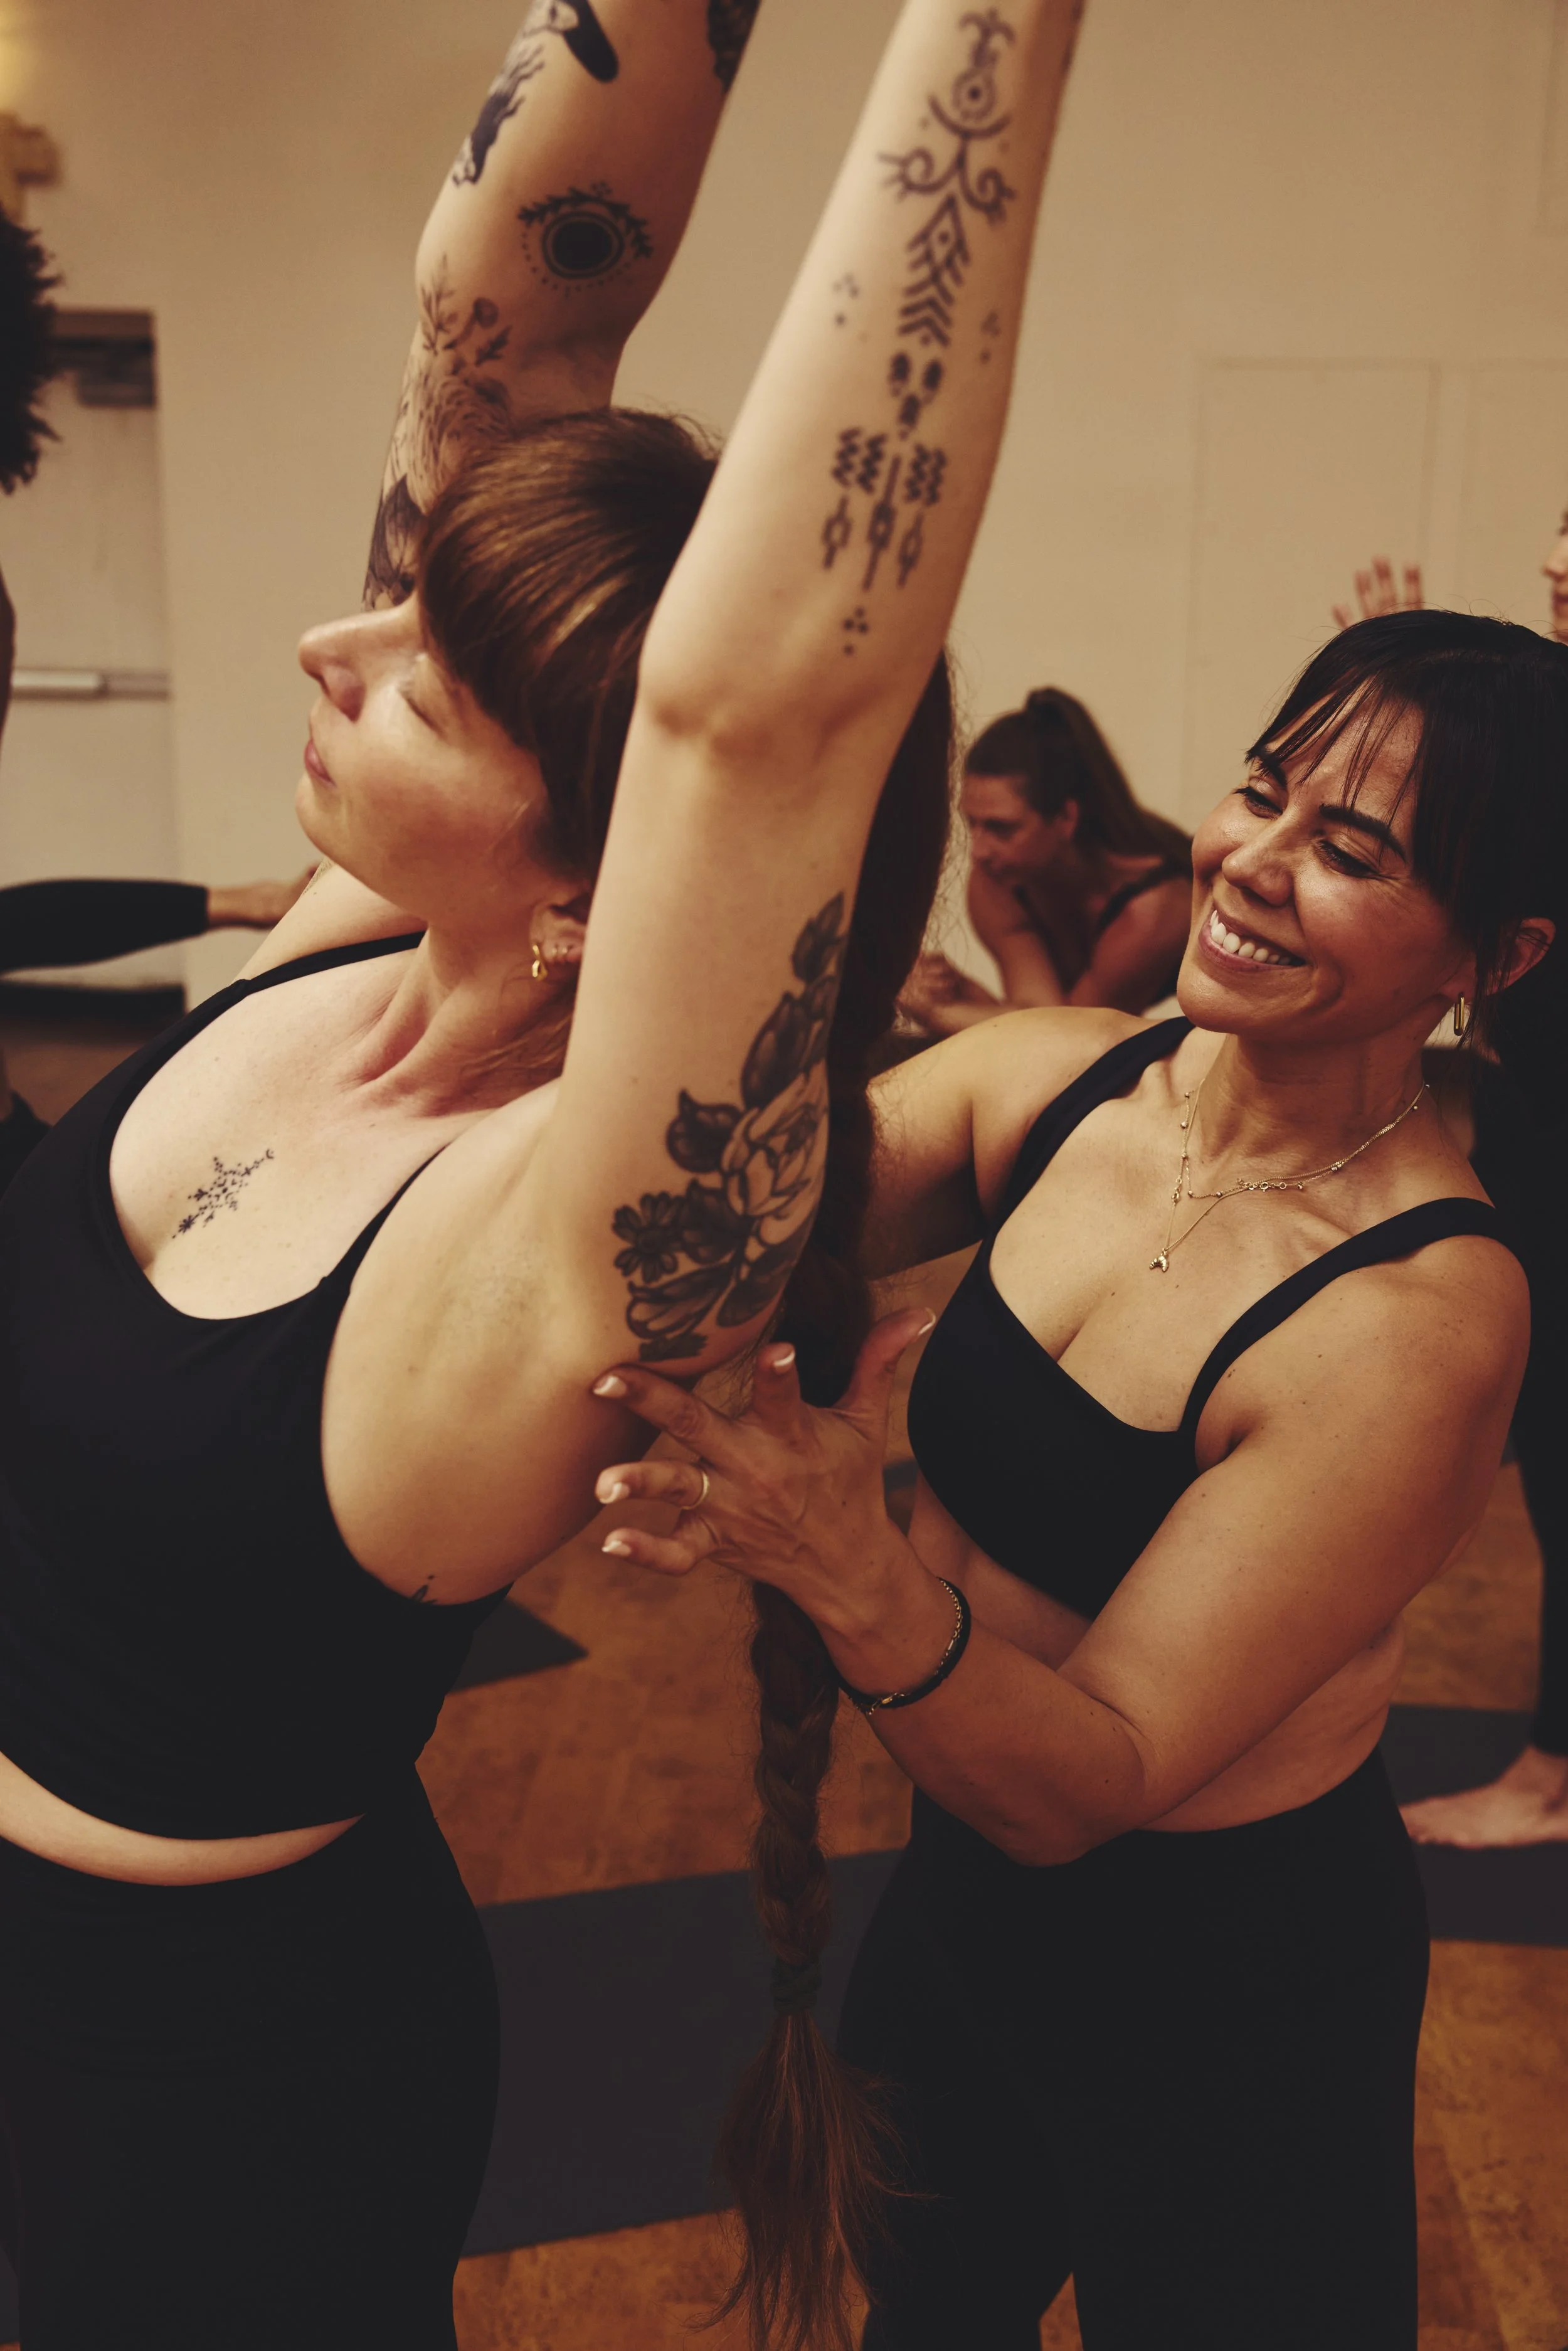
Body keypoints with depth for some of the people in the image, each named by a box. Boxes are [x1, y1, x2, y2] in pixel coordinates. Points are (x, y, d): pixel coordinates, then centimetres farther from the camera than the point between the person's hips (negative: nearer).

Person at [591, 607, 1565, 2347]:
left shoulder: (1419, 1320, -28)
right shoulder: (1052, 1079, -11)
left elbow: (1086, 1784, -26)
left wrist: (858, 1577, -44)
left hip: (1232, 2002, -5)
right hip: (963, 1889, 5)